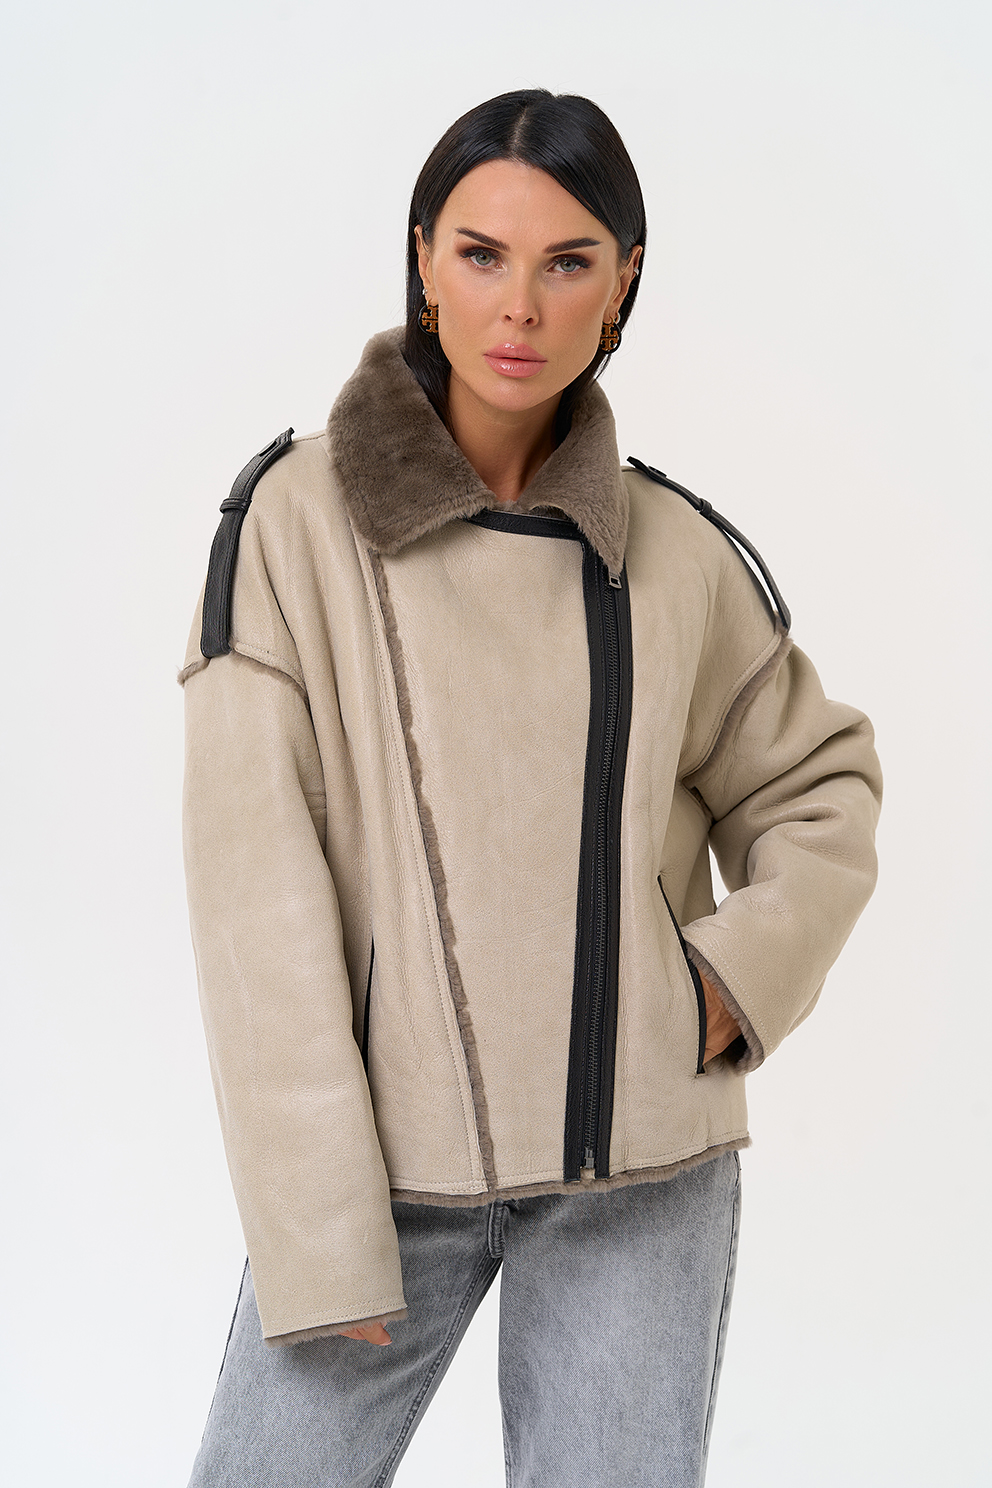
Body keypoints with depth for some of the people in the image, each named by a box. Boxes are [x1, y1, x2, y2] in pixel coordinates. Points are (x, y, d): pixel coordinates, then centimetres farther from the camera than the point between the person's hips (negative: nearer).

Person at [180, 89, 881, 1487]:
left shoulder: (675, 548, 3)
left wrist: (741, 976, -2)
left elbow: (817, 785, 17)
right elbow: (255, 887, -9)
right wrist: (318, 1238, -12)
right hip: (383, 1155, -2)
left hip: (641, 1170, 2)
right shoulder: (299, 515, -5)